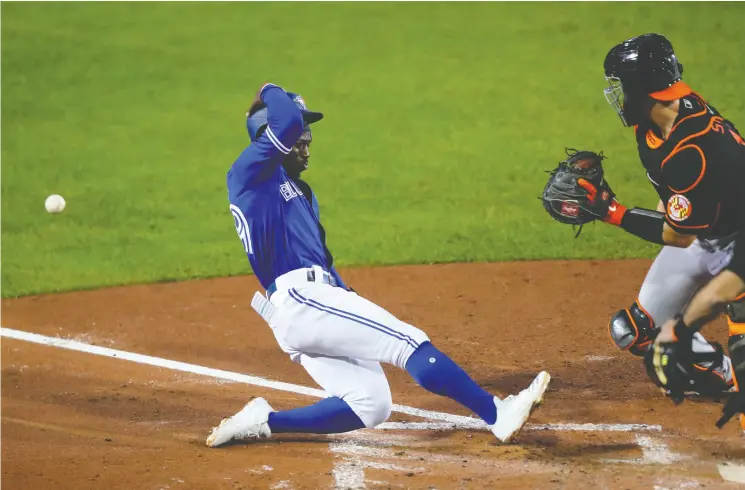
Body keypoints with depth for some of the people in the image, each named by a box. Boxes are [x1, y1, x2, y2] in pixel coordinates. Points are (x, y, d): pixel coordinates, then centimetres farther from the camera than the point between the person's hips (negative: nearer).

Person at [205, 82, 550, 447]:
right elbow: (289, 121, -17)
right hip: (298, 298, -10)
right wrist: (269, 93, 4)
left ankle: (264, 421, -1)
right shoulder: (249, 174, 1)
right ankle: (496, 414, -17)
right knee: (409, 341, -15)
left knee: (371, 406, 0)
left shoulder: (301, 193, 29)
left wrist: (353, 305, 16)